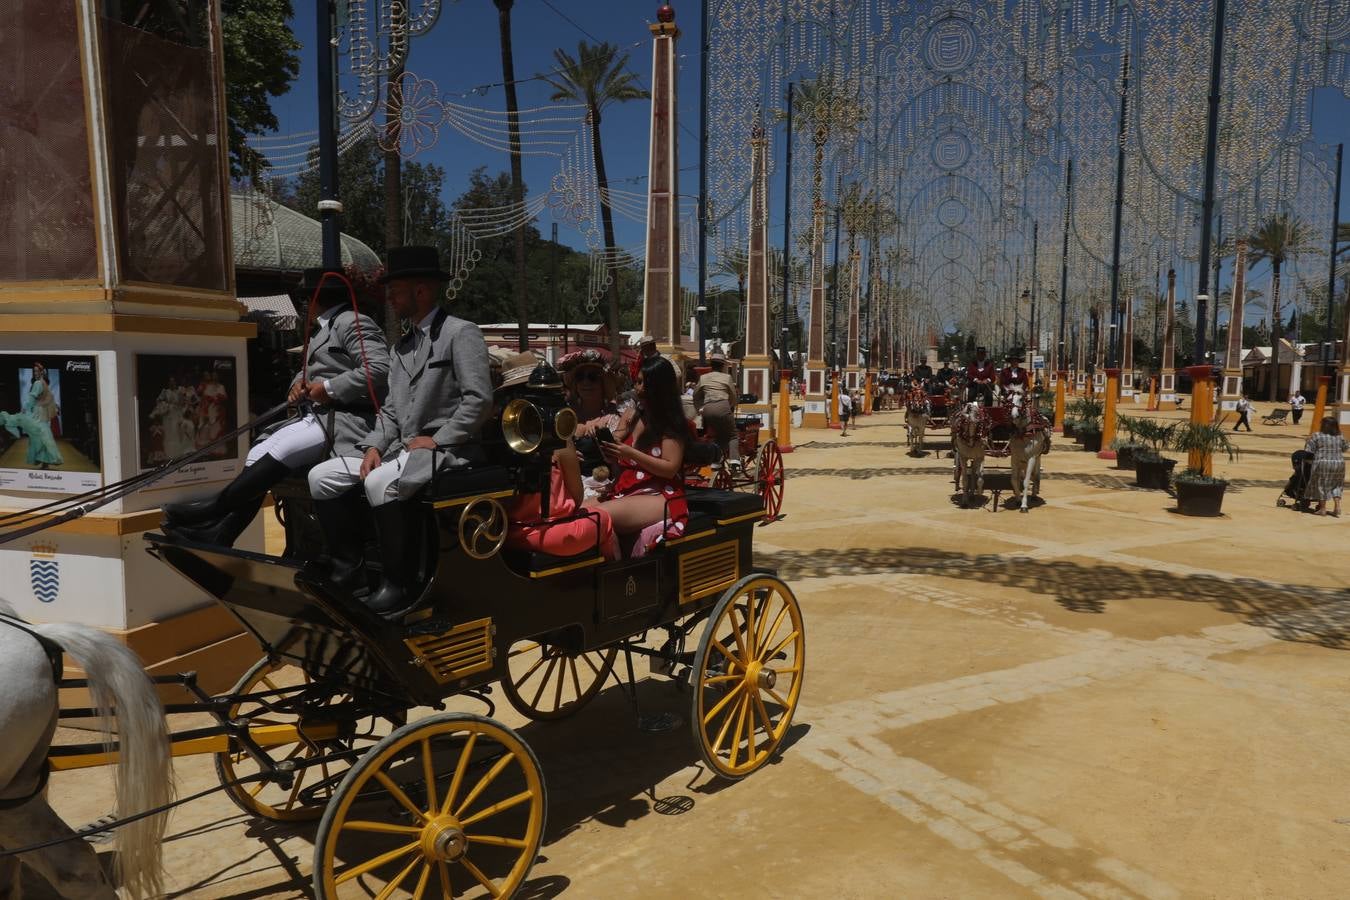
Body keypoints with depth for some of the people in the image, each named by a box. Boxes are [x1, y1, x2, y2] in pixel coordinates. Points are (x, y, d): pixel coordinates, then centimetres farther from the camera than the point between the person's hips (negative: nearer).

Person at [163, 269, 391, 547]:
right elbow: (308, 370, 32)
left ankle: (215, 507, -12)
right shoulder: (321, 328, 25)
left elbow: (379, 368, -21)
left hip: (342, 420, -10)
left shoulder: (351, 322, -8)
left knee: (278, 449, -24)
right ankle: (217, 537, -2)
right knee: (260, 454, -2)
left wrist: (329, 388, -17)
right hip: (318, 416, 10)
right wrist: (299, 382, 7)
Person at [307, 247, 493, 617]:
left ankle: (399, 584, -18)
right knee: (320, 477, -2)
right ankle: (349, 562, 13)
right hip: (400, 447, 8)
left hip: (445, 449, -8)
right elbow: (390, 409, 17)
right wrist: (374, 446, 0)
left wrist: (436, 439, -17)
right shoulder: (402, 346, 20)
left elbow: (479, 399, -17)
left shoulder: (461, 333, -7)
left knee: (380, 482, -34)